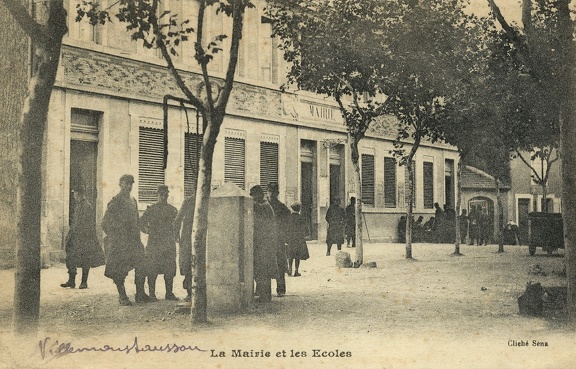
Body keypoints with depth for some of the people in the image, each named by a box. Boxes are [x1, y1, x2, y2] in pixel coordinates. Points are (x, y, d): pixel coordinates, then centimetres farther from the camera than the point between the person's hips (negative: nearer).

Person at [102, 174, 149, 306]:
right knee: (119, 270, -2)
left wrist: (137, 235, 15)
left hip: (133, 240, 7)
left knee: (141, 267, 3)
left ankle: (140, 294, 11)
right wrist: (114, 237, -10)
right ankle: (122, 297, 7)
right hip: (120, 240, -7)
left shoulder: (133, 201, 15)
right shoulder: (115, 201, -7)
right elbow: (105, 222, -9)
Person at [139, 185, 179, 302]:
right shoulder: (151, 209, 1)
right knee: (152, 270, -3)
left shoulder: (173, 210, 12)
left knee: (170, 270, 4)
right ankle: (152, 294, 4)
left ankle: (169, 293, 14)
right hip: (154, 244, -3)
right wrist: (149, 231, -11)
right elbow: (141, 223, 1)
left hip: (169, 244, 3)